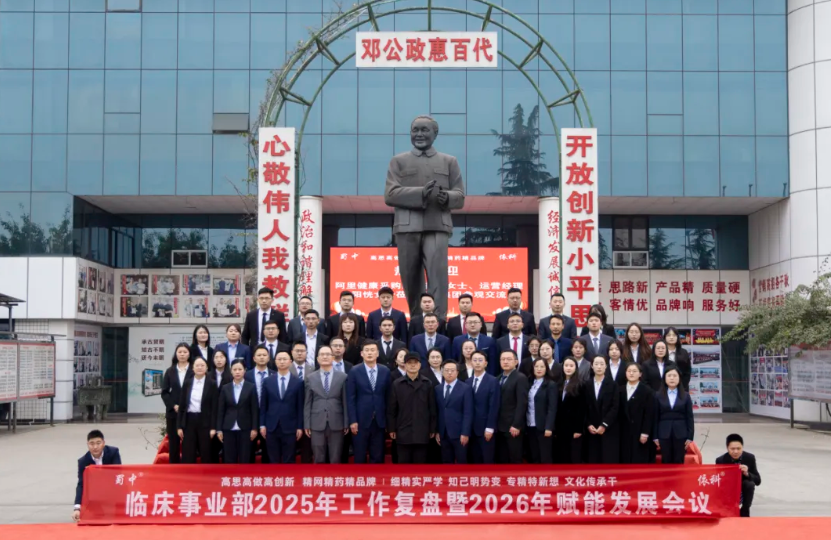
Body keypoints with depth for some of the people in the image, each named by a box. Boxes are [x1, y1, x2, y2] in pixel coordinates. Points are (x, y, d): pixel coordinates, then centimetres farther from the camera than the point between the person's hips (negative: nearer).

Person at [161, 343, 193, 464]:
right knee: (173, 443, 5)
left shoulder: (194, 371, 0)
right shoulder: (170, 371, 9)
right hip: (173, 412, 2)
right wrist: (173, 406, -9)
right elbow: (164, 392, 5)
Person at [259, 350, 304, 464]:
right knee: (273, 461, 6)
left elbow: (300, 406, 1)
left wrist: (300, 427, -2)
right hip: (271, 427, 2)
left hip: (290, 428, -1)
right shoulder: (268, 381, 7)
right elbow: (263, 405, 8)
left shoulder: (298, 382, 1)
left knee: (288, 461, 3)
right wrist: (262, 425, 2)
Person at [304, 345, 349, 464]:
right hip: (317, 424, 1)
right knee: (319, 460, 5)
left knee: (335, 460, 3)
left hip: (336, 424, -1)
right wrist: (307, 424, 1)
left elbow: (345, 401, 4)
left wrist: (346, 423, 0)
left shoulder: (342, 377, 4)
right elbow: (307, 403, 7)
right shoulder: (311, 378, 7)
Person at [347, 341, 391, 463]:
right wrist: (353, 421, -9)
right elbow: (350, 399, -3)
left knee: (378, 456, 5)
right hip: (361, 421, -2)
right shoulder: (355, 372, -1)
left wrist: (388, 420, 3)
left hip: (379, 421, 2)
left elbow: (388, 396, 6)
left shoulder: (385, 371, 5)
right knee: (360, 457, 4)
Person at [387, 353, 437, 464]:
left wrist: (432, 429, 4)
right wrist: (392, 429, 1)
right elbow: (391, 409, 4)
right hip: (403, 432, 0)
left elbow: (432, 408, 5)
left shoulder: (427, 384, 4)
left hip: (422, 432, 0)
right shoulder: (397, 384, 2)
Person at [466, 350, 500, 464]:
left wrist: (489, 428, -14)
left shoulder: (493, 381, -4)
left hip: (486, 429, -4)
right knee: (476, 461, 8)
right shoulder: (468, 382, 10)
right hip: (472, 429, 4)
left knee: (488, 461, -1)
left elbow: (494, 407, -9)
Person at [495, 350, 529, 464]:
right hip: (500, 427, 7)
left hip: (513, 427, -7)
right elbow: (497, 402, 13)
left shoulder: (521, 378, -7)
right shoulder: (499, 378, 15)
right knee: (502, 460, 8)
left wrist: (516, 425, -19)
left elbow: (522, 403, -14)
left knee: (515, 460, -2)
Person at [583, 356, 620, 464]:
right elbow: (584, 408, 7)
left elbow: (615, 407, -5)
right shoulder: (586, 385, 9)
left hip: (609, 430, -2)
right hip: (591, 431, 2)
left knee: (610, 462, -4)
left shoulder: (613, 385, 4)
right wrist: (588, 425, -6)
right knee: (593, 462, 0)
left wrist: (604, 425, -12)